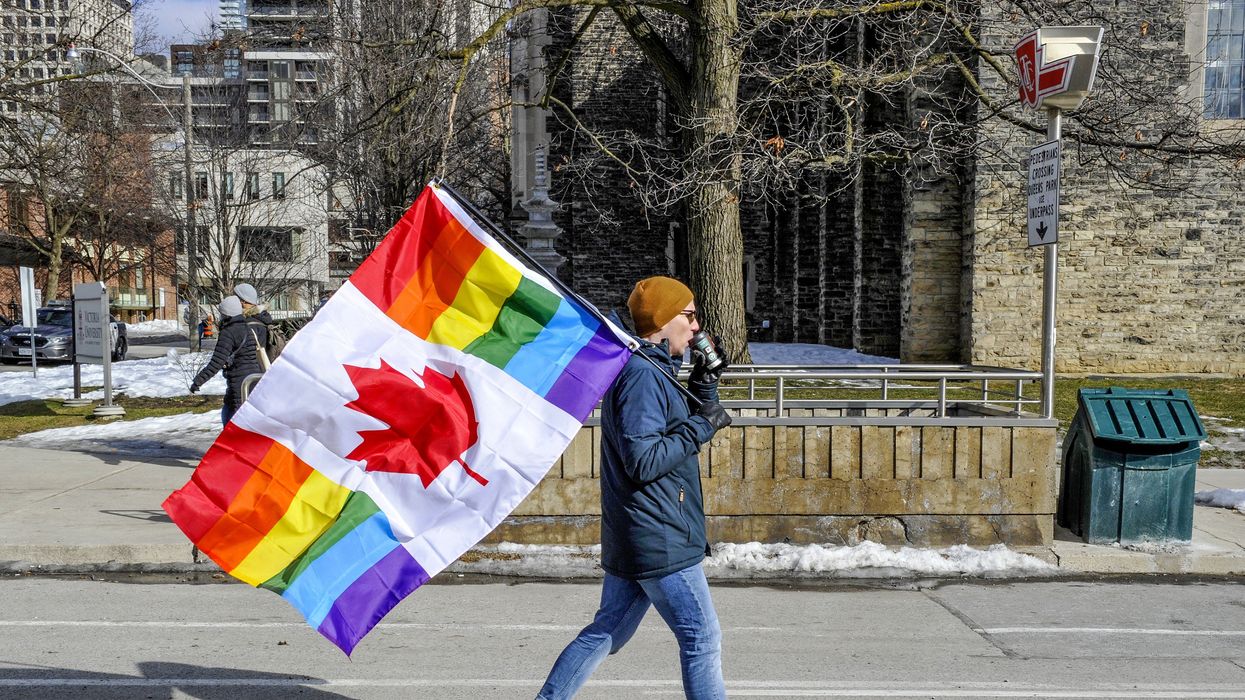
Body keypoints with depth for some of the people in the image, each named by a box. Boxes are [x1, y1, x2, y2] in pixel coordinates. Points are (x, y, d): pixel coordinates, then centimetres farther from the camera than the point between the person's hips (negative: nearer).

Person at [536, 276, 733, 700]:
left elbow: (680, 435, 21)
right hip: (660, 541, -10)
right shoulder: (642, 374, -17)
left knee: (607, 632, 17)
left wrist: (705, 386, 9)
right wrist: (702, 426, -16)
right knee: (702, 639, 1)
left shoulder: (652, 370, 15)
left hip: (631, 538, 10)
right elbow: (644, 461, -24)